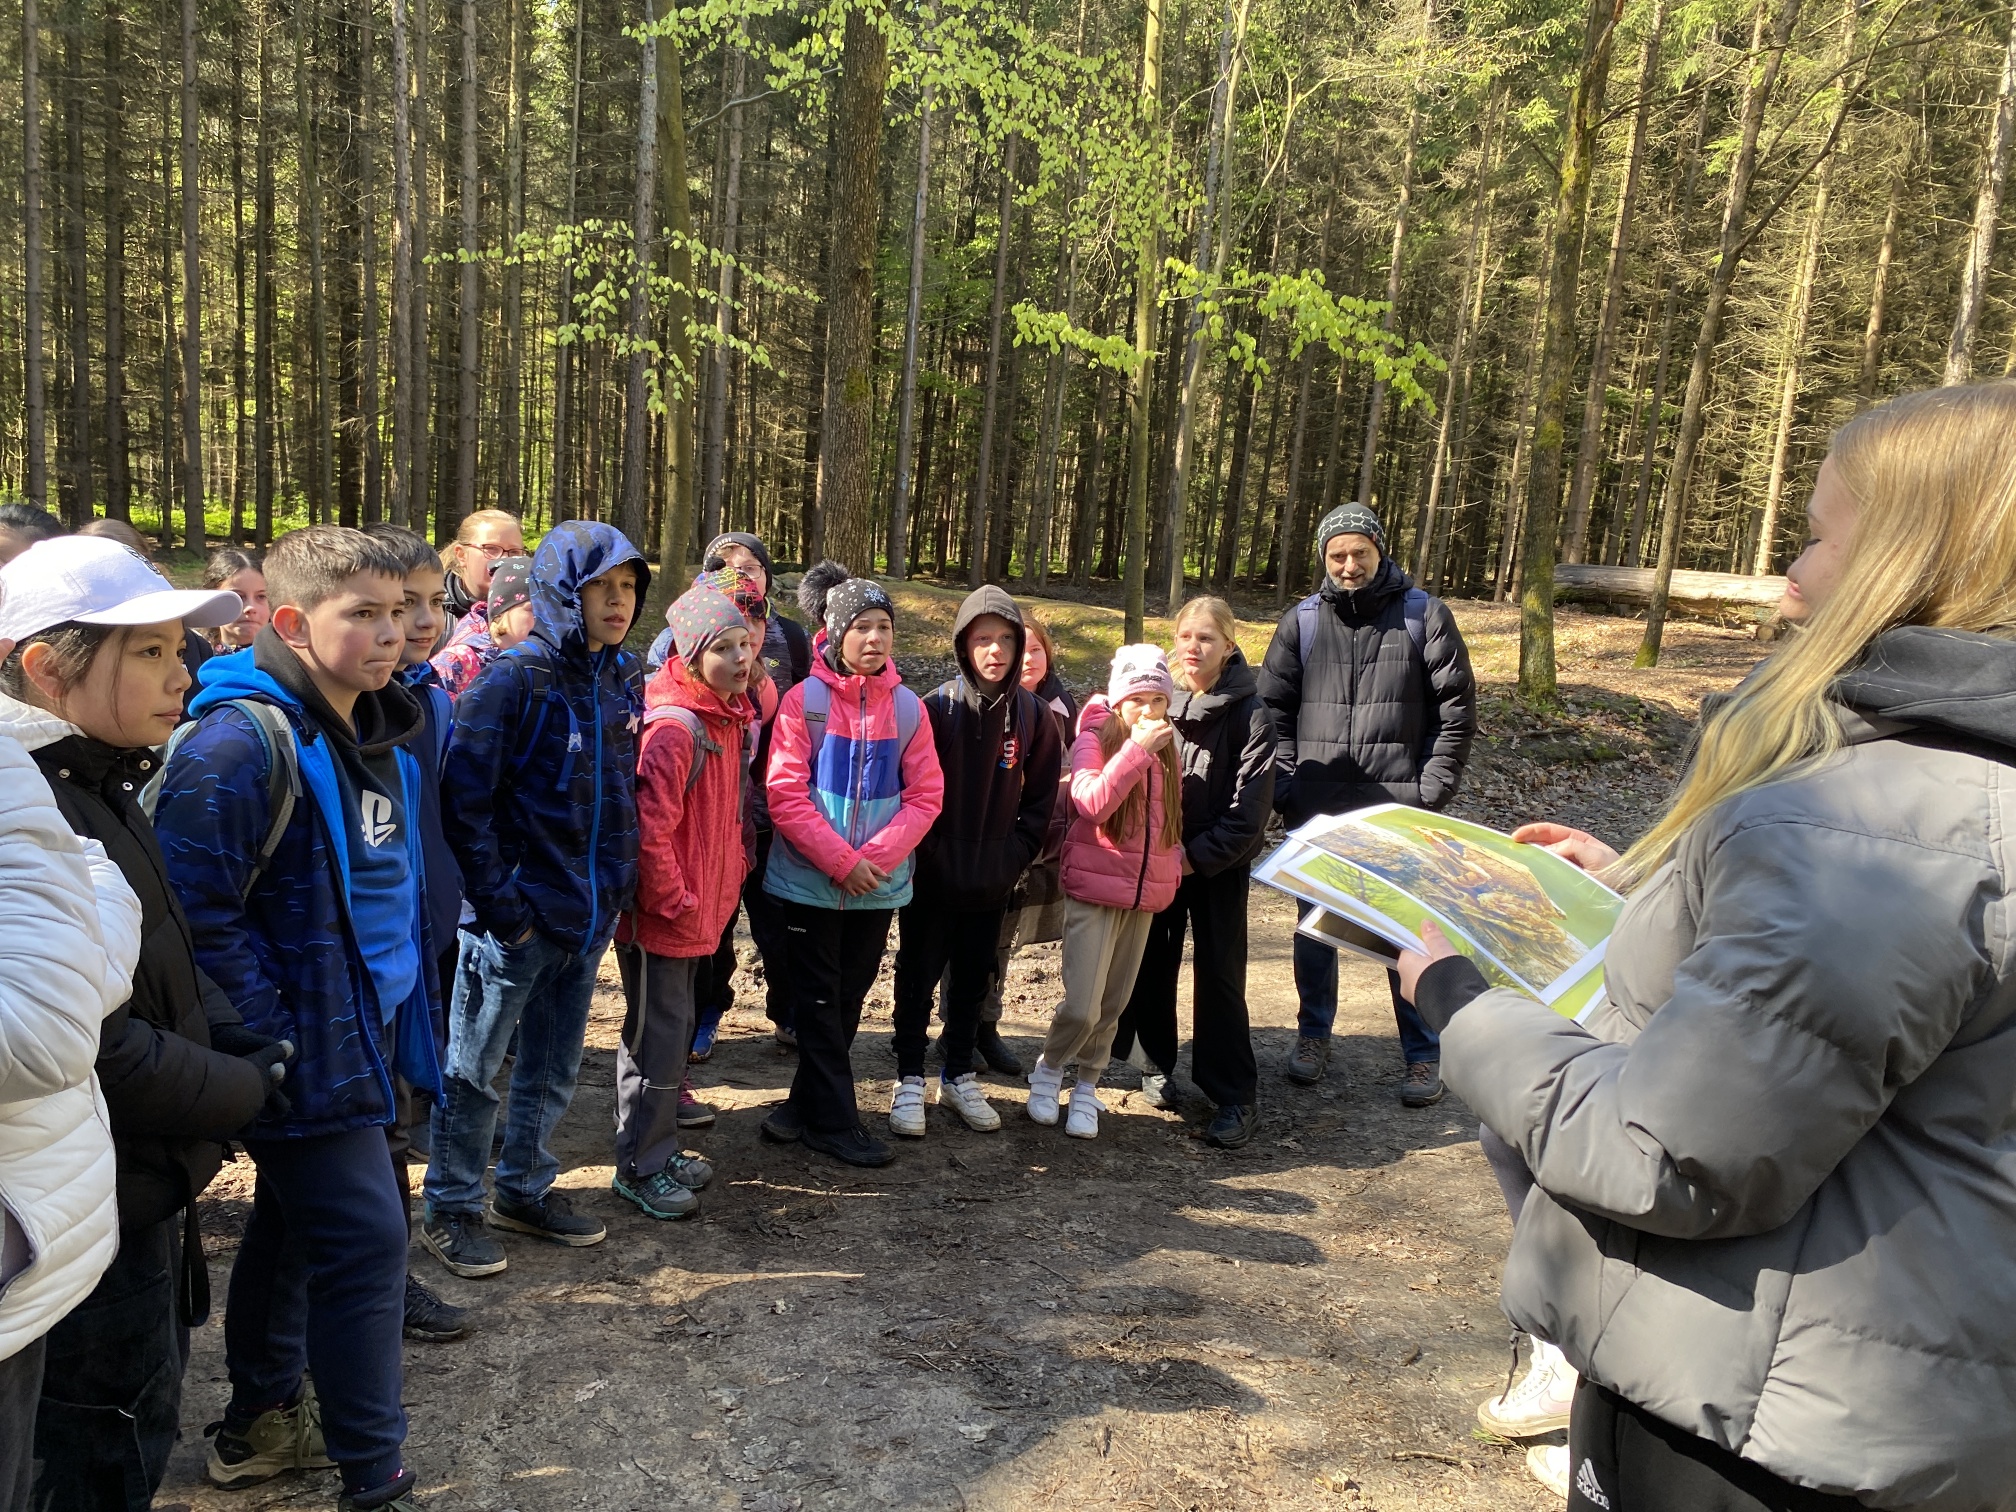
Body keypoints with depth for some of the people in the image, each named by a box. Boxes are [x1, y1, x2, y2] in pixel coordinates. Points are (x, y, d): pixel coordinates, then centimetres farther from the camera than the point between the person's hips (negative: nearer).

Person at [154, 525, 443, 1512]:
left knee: (293, 1225, 21)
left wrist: (402, 1012, 17)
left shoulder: (379, 736, 8)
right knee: (364, 1245, -4)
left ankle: (260, 1424, 39)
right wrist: (270, 1041, -19)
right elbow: (198, 911, -23)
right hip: (305, 1051, -9)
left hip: (359, 1033, 9)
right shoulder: (243, 742, -21)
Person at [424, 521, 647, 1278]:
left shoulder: (625, 679, 5)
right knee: (473, 1071, 8)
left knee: (553, 1070, 19)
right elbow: (463, 800, -16)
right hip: (518, 915, -6)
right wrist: (497, 901, -16)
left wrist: (619, 884, 8)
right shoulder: (516, 679, -15)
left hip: (589, 911, 7)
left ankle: (525, 1191, 36)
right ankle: (451, 1209, 24)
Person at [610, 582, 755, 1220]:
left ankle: (660, 1147, 35)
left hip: (699, 909, 9)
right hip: (661, 914, -9)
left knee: (674, 1028, 19)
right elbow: (649, 827, -26)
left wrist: (726, 878, 12)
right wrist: (676, 902, -20)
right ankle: (638, 1167, 18)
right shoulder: (673, 728, -22)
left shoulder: (732, 718, 7)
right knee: (658, 1034, 3)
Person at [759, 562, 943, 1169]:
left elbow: (926, 796, -2)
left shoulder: (907, 707, -1)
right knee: (819, 1002, 5)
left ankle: (808, 1102, 29)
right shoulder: (804, 699, -9)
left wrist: (874, 858, -14)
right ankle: (835, 1122, 16)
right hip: (809, 880, -3)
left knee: (849, 999, 13)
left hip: (879, 884, 3)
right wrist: (842, 862, -17)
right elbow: (785, 795, -12)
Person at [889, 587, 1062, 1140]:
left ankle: (959, 1077, 31)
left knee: (973, 981, 16)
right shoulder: (937, 707, -11)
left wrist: (1017, 856, -4)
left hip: (995, 881, 3)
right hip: (933, 877, -3)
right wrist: (930, 854, -12)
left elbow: (1041, 796, 3)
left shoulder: (1034, 713, -2)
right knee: (918, 977, 8)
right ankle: (909, 1081, 22)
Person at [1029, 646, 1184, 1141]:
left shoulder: (1167, 749, 9)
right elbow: (1092, 803, -26)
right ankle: (1049, 1070, 18)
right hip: (1094, 889, -5)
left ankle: (1087, 1088, 29)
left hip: (1145, 894, 5)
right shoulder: (1096, 740, -9)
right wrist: (1136, 749, -29)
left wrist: (1171, 869, 7)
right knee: (1082, 1006, -9)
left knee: (1113, 1005, 12)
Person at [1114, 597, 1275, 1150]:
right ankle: (1158, 1063, 29)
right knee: (1151, 965, 10)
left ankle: (1235, 1097, 7)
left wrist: (1198, 855, -16)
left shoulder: (1249, 714, -10)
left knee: (1218, 975, -2)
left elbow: (1251, 808, -12)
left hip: (1218, 864, -3)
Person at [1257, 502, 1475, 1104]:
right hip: (1317, 810, 2)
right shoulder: (1302, 622, 5)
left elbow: (1456, 706, 1)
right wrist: (1287, 788, -2)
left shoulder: (1424, 615, 0)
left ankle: (1424, 1054, 17)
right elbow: (1273, 709, 8)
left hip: (1399, 809, -2)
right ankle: (1314, 1034, 29)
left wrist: (1433, 789, -6)